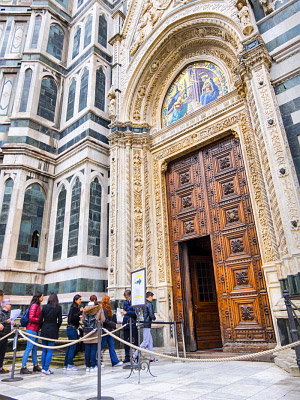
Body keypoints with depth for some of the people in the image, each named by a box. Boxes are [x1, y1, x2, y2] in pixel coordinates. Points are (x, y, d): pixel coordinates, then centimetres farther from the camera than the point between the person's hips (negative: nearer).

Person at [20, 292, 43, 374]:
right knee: (29, 348, -5)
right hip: (32, 329, -9)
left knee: (35, 348, 15)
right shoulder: (34, 306, -15)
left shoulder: (38, 306, 13)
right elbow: (31, 318, -19)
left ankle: (35, 366, 24)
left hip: (35, 330, 9)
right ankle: (23, 368, 2)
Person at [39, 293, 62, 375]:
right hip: (53, 331, -2)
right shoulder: (58, 308, -7)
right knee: (50, 351, 5)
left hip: (44, 331, 3)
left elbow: (40, 320, 0)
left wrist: (42, 328, 15)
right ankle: (45, 369, 3)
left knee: (44, 351, 14)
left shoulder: (45, 307, -3)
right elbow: (60, 321, -5)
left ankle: (43, 368, 21)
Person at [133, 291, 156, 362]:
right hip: (146, 325, -9)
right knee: (145, 342, -4)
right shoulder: (149, 304, -12)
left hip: (143, 324, 9)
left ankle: (152, 358, 16)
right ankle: (134, 355, -5)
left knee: (150, 341, 13)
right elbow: (151, 315, -17)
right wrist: (154, 318, 5)